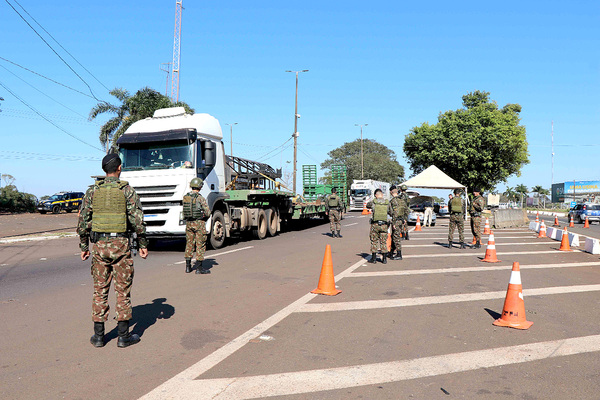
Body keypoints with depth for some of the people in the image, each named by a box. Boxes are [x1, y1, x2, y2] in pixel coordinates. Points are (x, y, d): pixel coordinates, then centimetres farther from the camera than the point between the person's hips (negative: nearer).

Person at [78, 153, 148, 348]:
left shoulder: (92, 190, 4)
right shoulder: (127, 190, -5)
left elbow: (83, 220, 4)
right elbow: (137, 220, -8)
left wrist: (84, 246, 13)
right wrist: (143, 244, -1)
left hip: (99, 244, 3)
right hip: (120, 244, -3)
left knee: (100, 290, 11)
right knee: (123, 290, 4)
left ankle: (98, 336, 16)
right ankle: (124, 336, 10)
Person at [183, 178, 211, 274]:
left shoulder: (185, 197, 5)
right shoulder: (200, 198, -14)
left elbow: (185, 210, 12)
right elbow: (207, 212, -14)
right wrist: (205, 217, 7)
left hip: (188, 223, 6)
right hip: (199, 223, -6)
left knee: (189, 243, 14)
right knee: (200, 245, 1)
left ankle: (188, 266, 19)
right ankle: (199, 267, 2)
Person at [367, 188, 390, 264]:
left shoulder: (373, 202, -3)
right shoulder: (387, 203, 2)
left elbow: (368, 205, 16)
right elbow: (390, 212, 9)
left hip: (375, 224, -2)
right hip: (384, 225, 2)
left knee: (374, 242, 8)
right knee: (383, 242, 10)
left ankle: (373, 259, 11)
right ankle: (384, 259, 11)